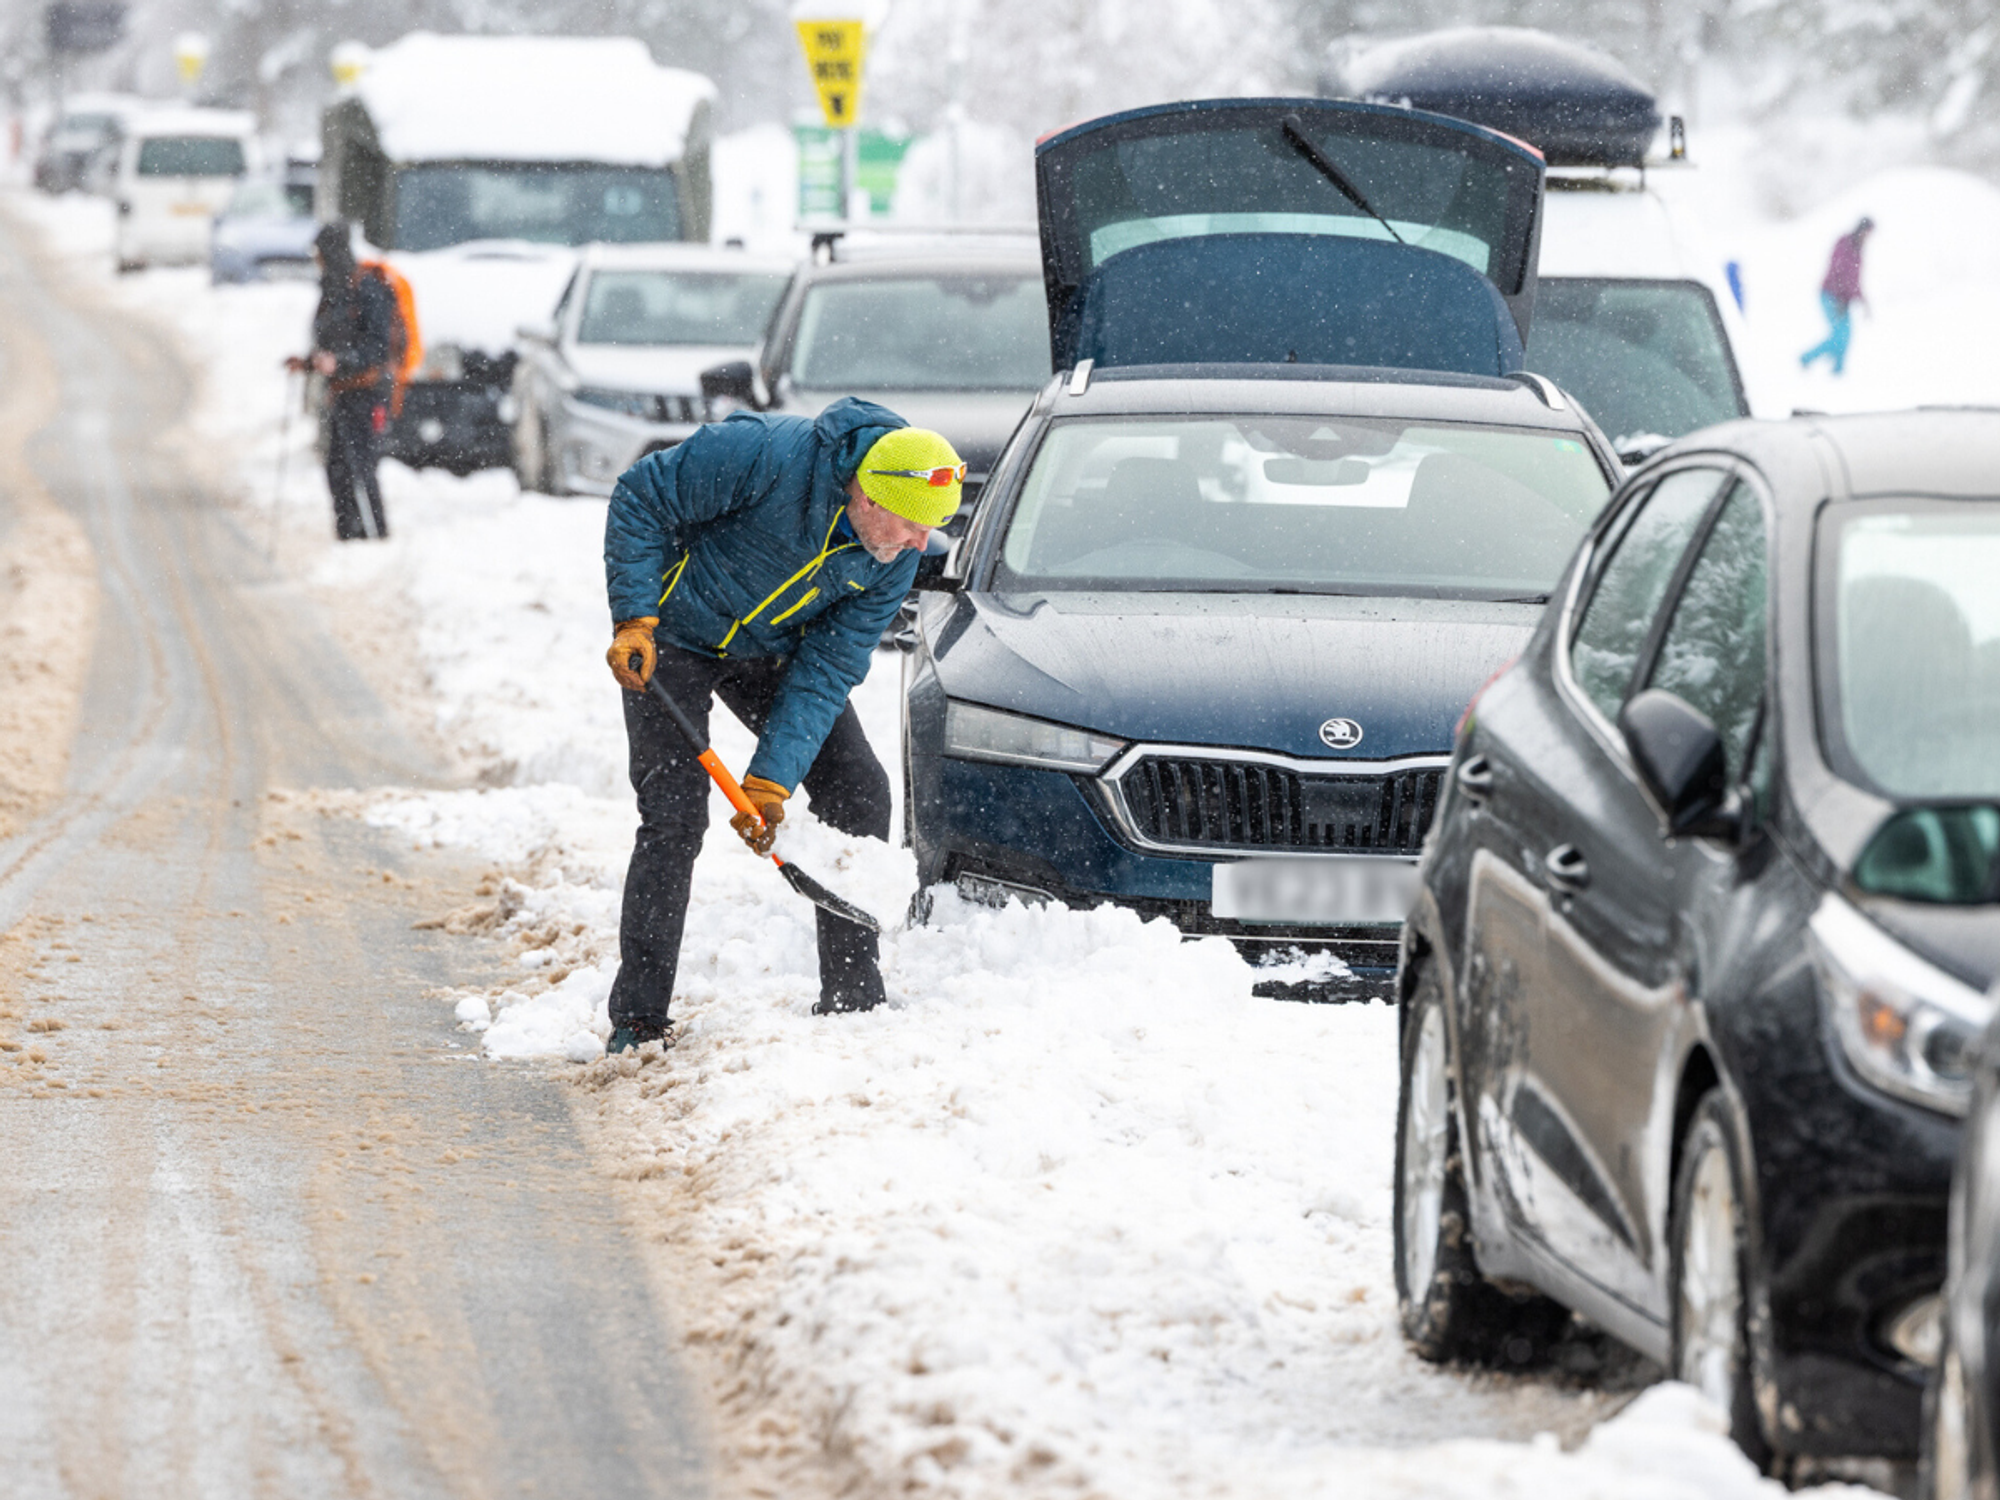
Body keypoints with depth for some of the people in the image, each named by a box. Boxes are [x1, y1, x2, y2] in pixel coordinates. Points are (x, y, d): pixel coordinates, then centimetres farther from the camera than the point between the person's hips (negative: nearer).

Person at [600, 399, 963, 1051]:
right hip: (675, 638, -5)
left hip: (774, 650, 5)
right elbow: (641, 497, -22)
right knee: (674, 817, -13)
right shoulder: (765, 454, -33)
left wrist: (771, 780, -22)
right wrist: (634, 620, -27)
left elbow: (827, 671, -14)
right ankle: (637, 1023, -3)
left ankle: (853, 1000, 8)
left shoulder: (895, 556, -16)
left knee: (858, 791, -3)